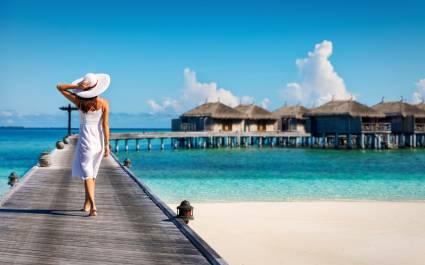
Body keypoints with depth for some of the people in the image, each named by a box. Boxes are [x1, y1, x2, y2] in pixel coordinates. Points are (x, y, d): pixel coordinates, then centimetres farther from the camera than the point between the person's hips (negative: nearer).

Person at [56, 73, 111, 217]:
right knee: (92, 172, 18)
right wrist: (107, 145, -1)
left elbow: (59, 87, 2)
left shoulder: (79, 101, -6)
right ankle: (87, 204, 27)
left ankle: (93, 206, -21)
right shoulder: (103, 103, -5)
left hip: (85, 138, -3)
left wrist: (76, 86, -13)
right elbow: (105, 125, -6)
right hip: (99, 139, 3)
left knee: (87, 173, -4)